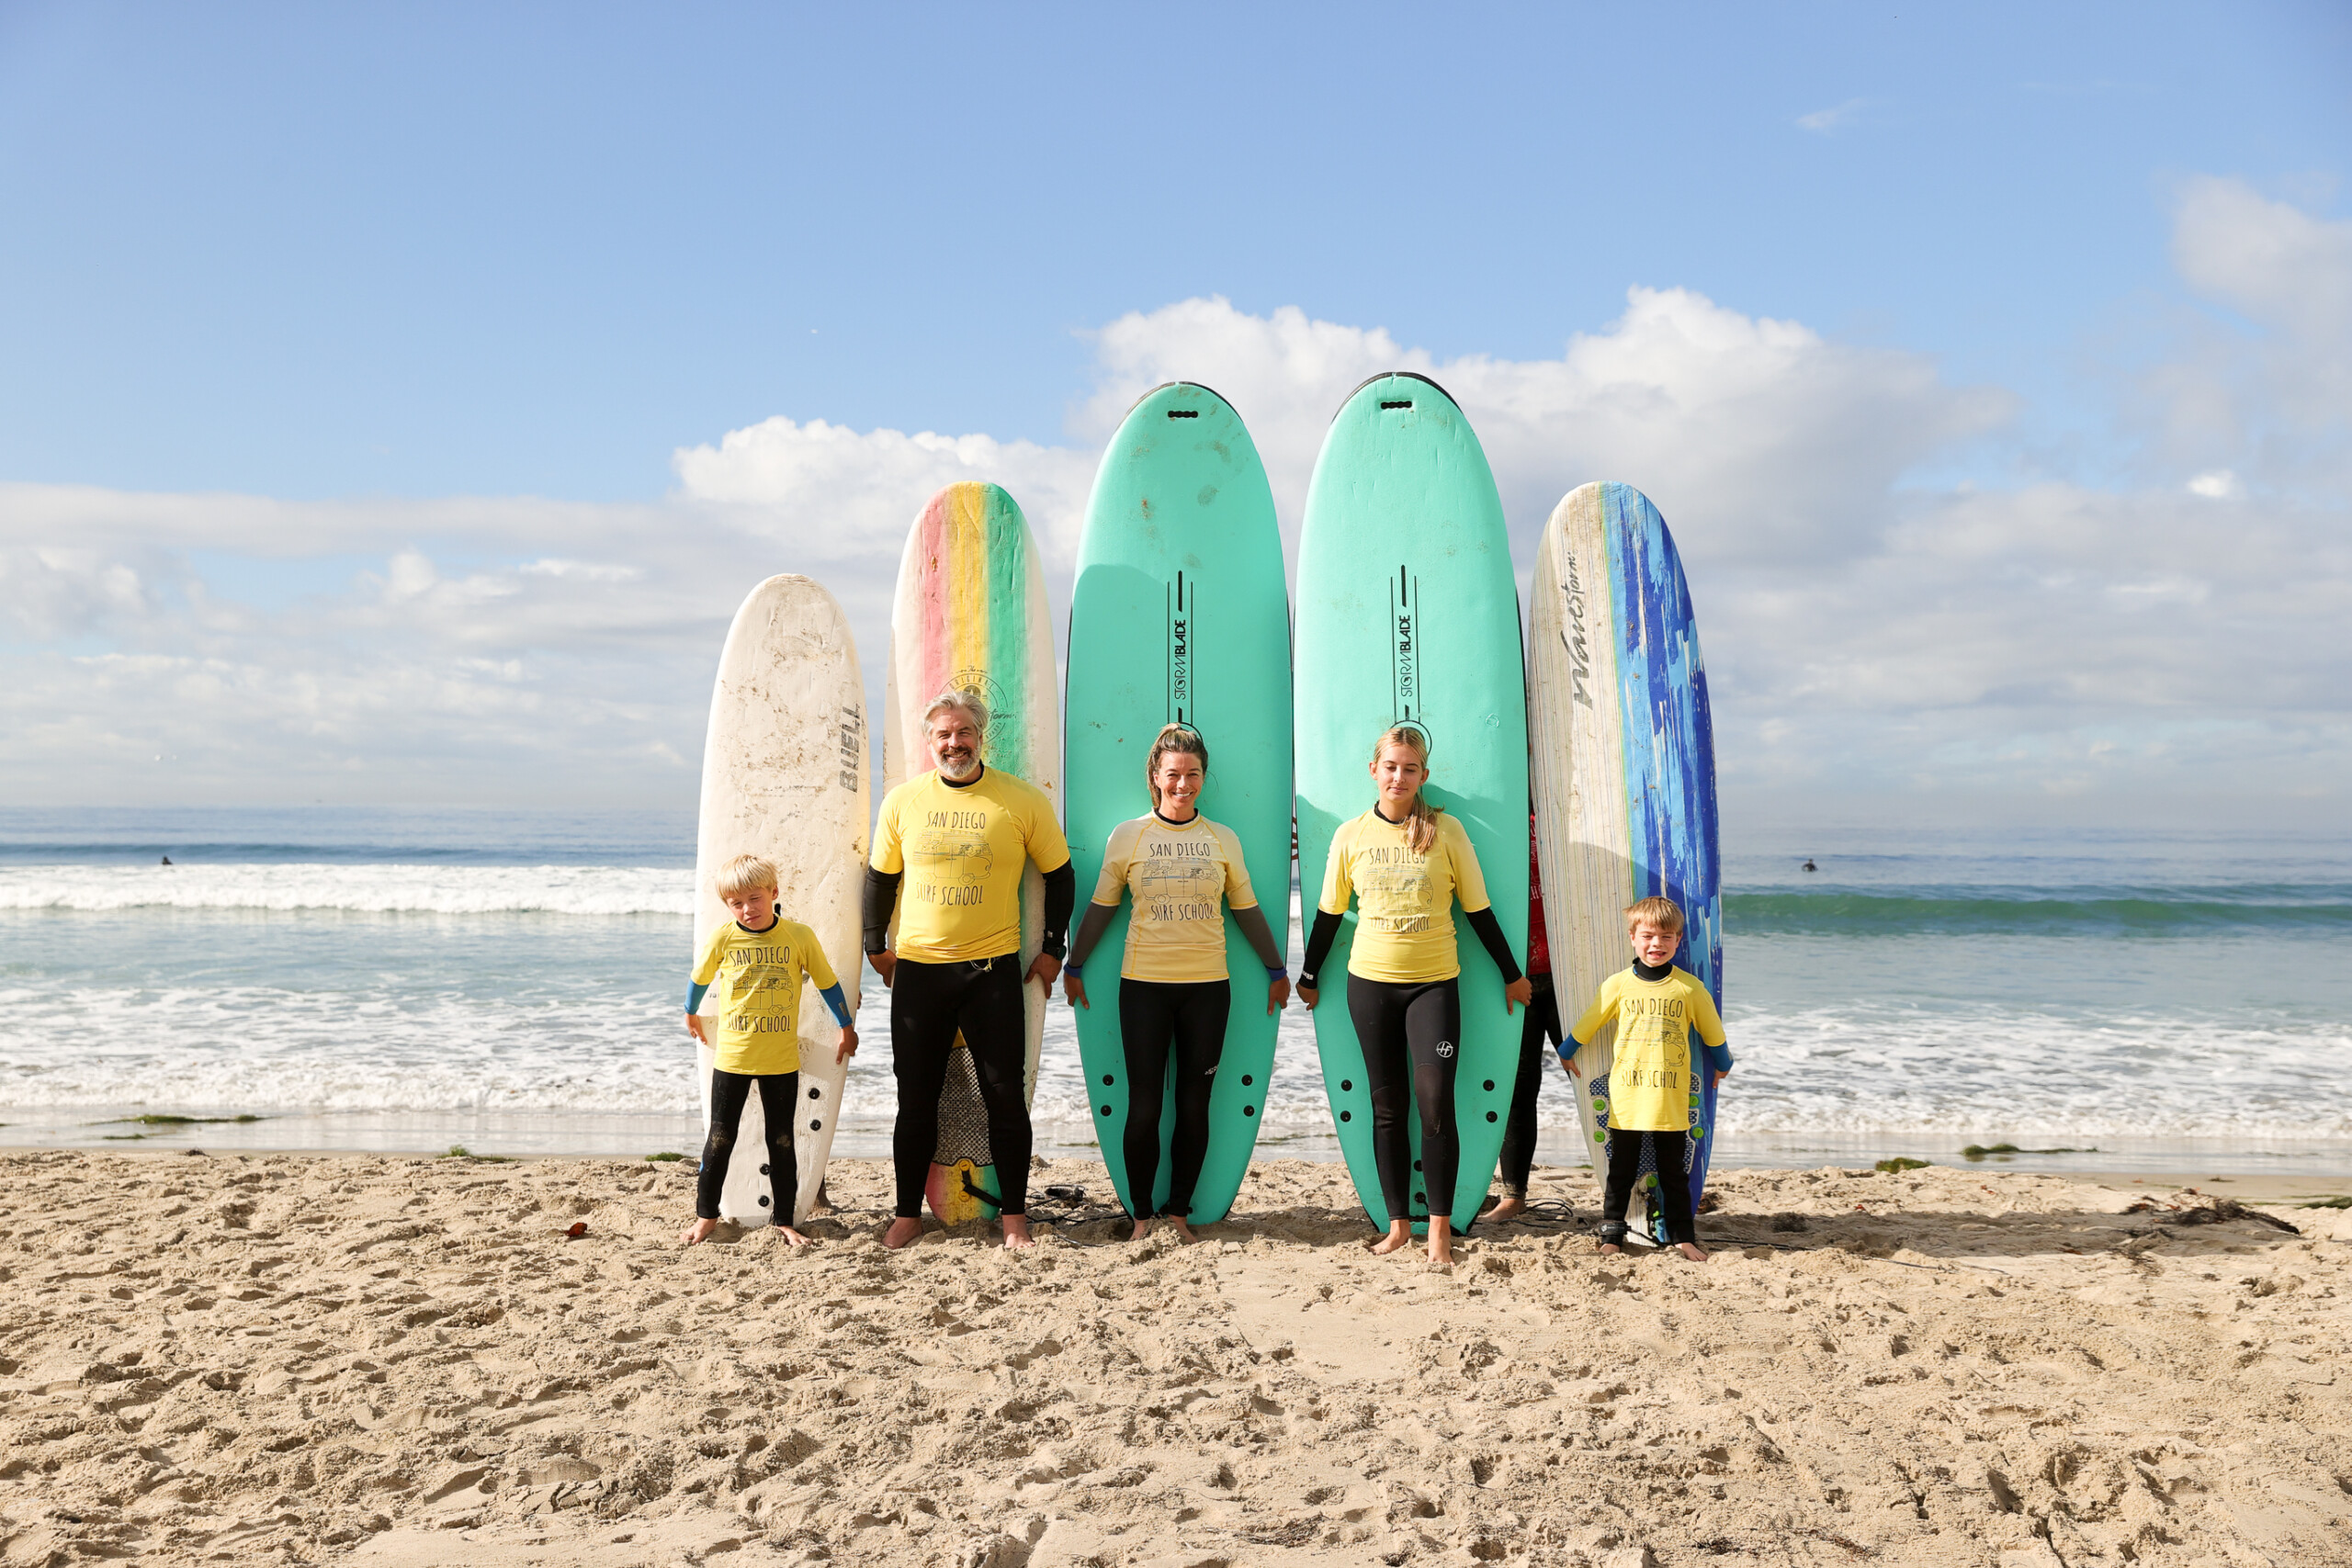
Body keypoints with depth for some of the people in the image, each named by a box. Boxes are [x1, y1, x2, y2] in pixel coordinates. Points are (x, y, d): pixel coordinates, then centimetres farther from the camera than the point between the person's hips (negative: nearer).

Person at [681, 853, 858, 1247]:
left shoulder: (800, 936, -8)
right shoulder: (723, 938, -7)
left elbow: (827, 983, 4)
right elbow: (699, 979, 12)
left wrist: (847, 1029, 12)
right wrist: (692, 1016, 26)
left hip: (782, 1062, 0)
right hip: (731, 1058, 0)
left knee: (782, 1142, 8)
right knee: (720, 1139, 8)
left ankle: (783, 1220, 19)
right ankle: (706, 1215, 23)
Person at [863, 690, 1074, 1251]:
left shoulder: (1024, 801, -4)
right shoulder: (902, 801, 2)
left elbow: (1059, 875, 6)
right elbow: (880, 877, 13)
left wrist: (1052, 950, 3)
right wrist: (876, 946, 9)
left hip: (993, 969, -2)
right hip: (916, 968, 2)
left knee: (1005, 1095, 1)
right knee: (915, 1100, 8)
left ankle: (1014, 1215, 14)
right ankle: (908, 1214, 20)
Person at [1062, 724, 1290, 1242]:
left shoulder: (1222, 839, 7)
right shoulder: (1127, 836, 3)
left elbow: (1247, 910, 14)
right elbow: (1101, 907, 10)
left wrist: (1276, 971, 17)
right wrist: (1073, 967, 12)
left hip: (1207, 986, 1)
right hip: (1143, 985, -1)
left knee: (1194, 1104, 4)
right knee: (1144, 1103, -1)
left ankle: (1178, 1212, 16)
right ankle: (1141, 1215, 12)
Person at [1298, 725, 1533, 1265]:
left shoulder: (1446, 831, -3)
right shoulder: (1351, 835, 2)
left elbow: (1478, 909, 4)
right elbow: (1329, 912, 12)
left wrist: (1511, 974, 9)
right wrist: (1308, 977, 17)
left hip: (1434, 983, -2)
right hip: (1369, 983, 2)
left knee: (1435, 1100, -10)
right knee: (1387, 1106, 7)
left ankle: (1440, 1226, 1)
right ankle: (1398, 1224, 16)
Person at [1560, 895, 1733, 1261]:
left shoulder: (1689, 988, -1)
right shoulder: (1618, 985, -3)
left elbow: (1712, 1032, 14)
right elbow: (1586, 1025, 9)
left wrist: (1721, 1065, 25)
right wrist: (1566, 1054, 18)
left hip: (1672, 1102, 0)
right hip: (1625, 1099, 0)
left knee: (1674, 1173, 9)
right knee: (1621, 1173, 8)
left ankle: (1684, 1238, 18)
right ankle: (1611, 1237, 15)